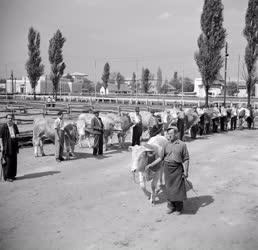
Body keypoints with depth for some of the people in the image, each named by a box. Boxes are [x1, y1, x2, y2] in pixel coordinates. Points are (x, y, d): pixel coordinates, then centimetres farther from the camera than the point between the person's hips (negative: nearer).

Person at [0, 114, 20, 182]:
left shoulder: (15, 126, 6)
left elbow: (18, 134, 17)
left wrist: (15, 136, -6)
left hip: (13, 146, 6)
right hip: (6, 146, -6)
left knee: (13, 160, 9)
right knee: (7, 161, -4)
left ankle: (12, 175, 20)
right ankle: (7, 177, 4)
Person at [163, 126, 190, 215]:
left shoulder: (182, 145, -3)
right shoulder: (166, 145, 7)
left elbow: (185, 159, -4)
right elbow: (163, 157, 13)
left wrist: (185, 171, -8)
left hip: (177, 168, -3)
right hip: (167, 168, 3)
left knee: (178, 188, 1)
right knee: (169, 187, 8)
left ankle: (179, 207, 16)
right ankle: (171, 206, 21)